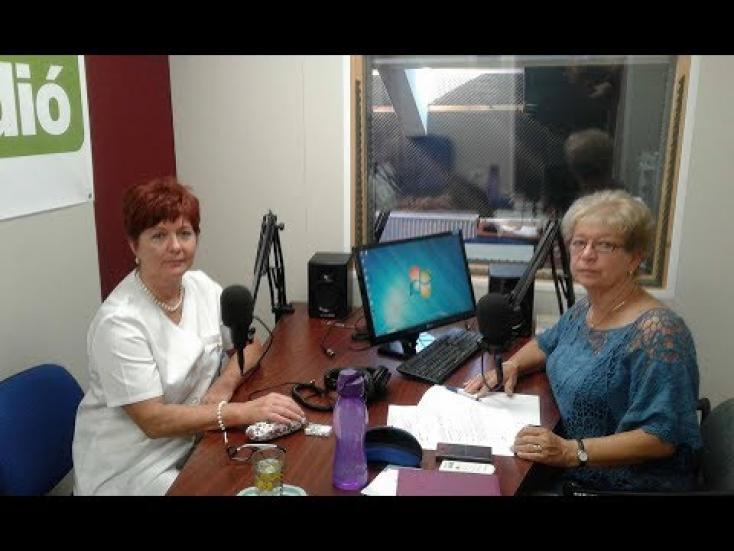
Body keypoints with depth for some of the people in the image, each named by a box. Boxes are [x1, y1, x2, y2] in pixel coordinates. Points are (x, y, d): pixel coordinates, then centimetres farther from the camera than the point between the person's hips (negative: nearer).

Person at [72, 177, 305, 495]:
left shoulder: (201, 286, -3)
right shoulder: (119, 322, -22)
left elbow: (250, 344, 7)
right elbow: (154, 421, -23)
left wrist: (224, 385, -13)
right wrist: (246, 411, -29)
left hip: (193, 441, 6)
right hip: (129, 467, -6)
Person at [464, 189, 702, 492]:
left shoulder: (657, 333, -22)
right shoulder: (584, 308, 3)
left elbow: (662, 436, -24)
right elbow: (547, 343, 22)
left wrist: (572, 451, -33)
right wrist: (511, 365, 2)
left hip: (627, 482, -7)